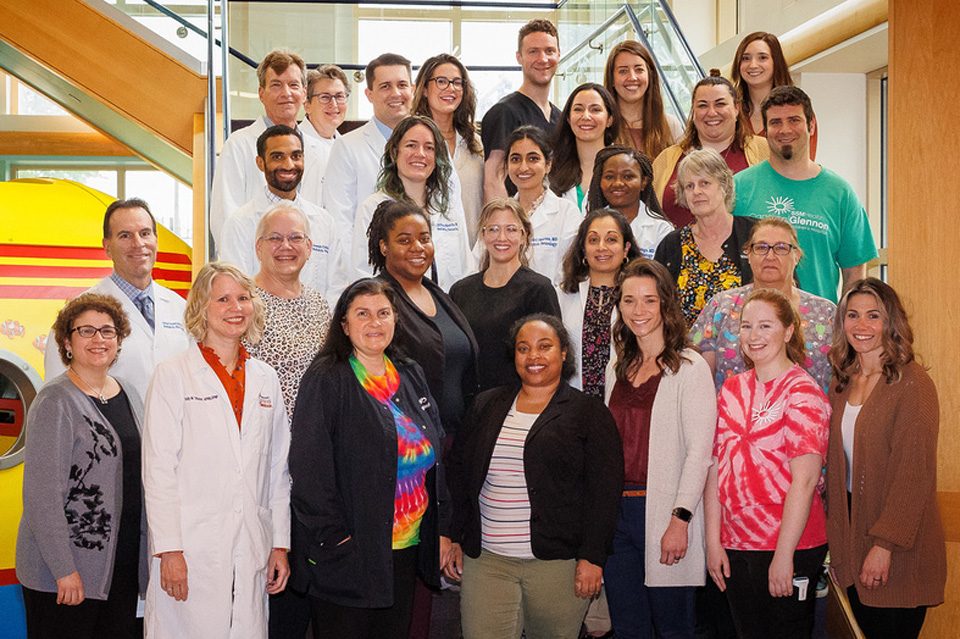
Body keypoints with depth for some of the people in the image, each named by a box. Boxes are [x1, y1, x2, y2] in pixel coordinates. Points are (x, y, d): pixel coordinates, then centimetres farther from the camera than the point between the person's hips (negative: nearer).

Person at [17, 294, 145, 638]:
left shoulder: (128, 393, 11)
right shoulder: (55, 402, -11)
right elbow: (42, 494, -15)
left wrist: (148, 551, 13)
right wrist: (64, 570, -18)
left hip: (125, 565, 7)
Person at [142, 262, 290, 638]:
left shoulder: (266, 380, 13)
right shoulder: (173, 375, -1)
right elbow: (158, 469, -6)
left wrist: (280, 545, 9)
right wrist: (169, 549, -12)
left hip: (252, 551, 4)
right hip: (191, 550, -4)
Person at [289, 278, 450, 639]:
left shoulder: (411, 377, 12)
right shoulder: (325, 382, -7)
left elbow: (437, 454, 16)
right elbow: (309, 467, -12)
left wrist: (442, 528, 11)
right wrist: (335, 537, -16)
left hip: (407, 553, 6)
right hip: (346, 554, -6)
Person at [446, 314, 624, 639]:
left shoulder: (589, 413, 2)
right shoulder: (486, 406, 13)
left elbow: (604, 491, -3)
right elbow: (459, 474, 16)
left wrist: (592, 557, -9)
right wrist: (454, 538, 10)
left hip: (557, 562, -3)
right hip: (485, 560, 3)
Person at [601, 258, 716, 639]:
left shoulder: (689, 368, -6)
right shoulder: (617, 369, 14)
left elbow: (699, 450, -11)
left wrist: (680, 519, -17)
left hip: (663, 512, -6)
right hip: (615, 511, 6)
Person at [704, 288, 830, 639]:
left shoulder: (802, 392, -10)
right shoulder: (732, 389, 9)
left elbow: (805, 480, -16)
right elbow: (716, 467, 7)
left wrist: (783, 556, -18)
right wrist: (713, 541, 2)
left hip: (790, 546, -5)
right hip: (734, 546, 6)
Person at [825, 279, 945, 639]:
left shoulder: (912, 383, -12)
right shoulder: (842, 384, 9)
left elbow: (915, 473, -16)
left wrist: (885, 543, -20)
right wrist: (836, 542, 7)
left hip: (899, 552, -6)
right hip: (852, 536, 6)